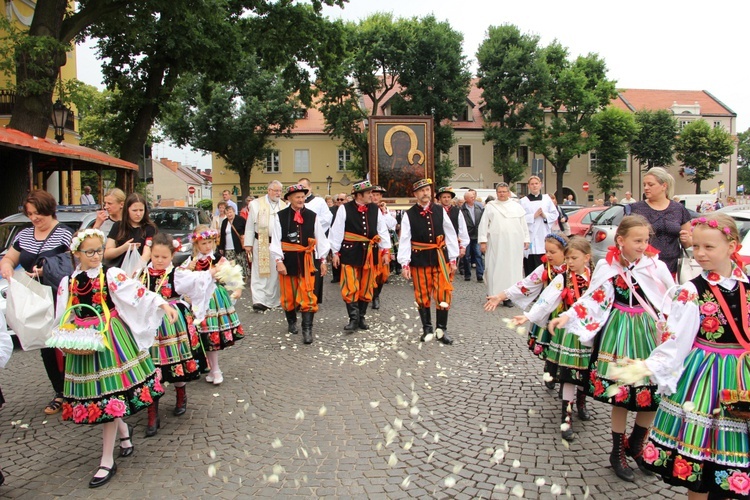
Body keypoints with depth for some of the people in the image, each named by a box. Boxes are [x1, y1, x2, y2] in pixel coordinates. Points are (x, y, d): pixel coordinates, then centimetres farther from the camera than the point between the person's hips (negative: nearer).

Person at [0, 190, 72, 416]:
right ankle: (60, 392, 21)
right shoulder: (24, 235, 12)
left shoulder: (63, 234, -7)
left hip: (59, 300, -6)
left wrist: (46, 270, -24)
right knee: (46, 348, 10)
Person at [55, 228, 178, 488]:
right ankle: (123, 430, 40)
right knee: (102, 395, 10)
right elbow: (63, 320, 9)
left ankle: (107, 461, 7)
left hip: (111, 340, -4)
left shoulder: (112, 275, -4)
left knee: (109, 393, -3)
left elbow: (137, 293, -18)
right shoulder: (67, 283, 7)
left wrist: (163, 304, -32)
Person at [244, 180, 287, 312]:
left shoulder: (284, 206, 10)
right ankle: (259, 301, -6)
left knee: (275, 273, 8)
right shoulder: (257, 204, 3)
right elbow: (250, 225, 3)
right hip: (261, 243, -3)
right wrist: (248, 244, -2)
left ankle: (272, 300, 18)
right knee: (260, 272, -4)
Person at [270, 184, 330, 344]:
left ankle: (307, 329, -2)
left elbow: (320, 239, 4)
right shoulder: (280, 216, -4)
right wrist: (279, 261, -11)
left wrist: (323, 260, 4)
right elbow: (276, 240, -5)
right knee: (289, 294, 14)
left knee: (308, 295, -6)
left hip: (307, 260, 0)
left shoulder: (312, 216, 1)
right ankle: (291, 322, 37)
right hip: (288, 259, 0)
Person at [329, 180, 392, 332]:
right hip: (351, 252, -4)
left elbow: (383, 231, 8)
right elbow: (337, 231, -4)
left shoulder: (375, 209, 4)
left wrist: (386, 251, 5)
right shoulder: (345, 209, -7)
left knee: (366, 288, 11)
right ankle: (353, 319, 5)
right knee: (350, 288, -6)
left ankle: (361, 318, 25)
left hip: (370, 253, 4)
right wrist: (335, 252, -4)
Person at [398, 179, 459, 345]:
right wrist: (405, 264, -15)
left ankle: (441, 329, 15)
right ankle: (427, 328, 25)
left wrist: (453, 259, 2)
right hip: (419, 260, -1)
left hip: (440, 258, 1)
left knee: (443, 294, 1)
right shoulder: (409, 215, -3)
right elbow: (404, 240, -8)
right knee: (422, 296, 8)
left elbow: (450, 235, 4)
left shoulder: (440, 211, 2)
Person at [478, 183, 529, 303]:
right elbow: (484, 224, 2)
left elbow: (523, 224, 11)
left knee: (512, 268, 1)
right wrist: (483, 241, -5)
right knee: (495, 269, -1)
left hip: (513, 244, 1)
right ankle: (494, 295, 4)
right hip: (495, 244, -1)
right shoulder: (490, 207, 7)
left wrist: (526, 240, 6)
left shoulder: (517, 207, 11)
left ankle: (508, 297, 5)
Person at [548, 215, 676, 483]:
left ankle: (635, 445, 31)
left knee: (653, 392, 4)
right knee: (620, 393, 4)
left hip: (648, 333, 1)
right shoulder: (607, 266, -4)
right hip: (619, 332, -1)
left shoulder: (655, 266, -5)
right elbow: (592, 299, -1)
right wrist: (566, 316, -10)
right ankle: (618, 452, 24)